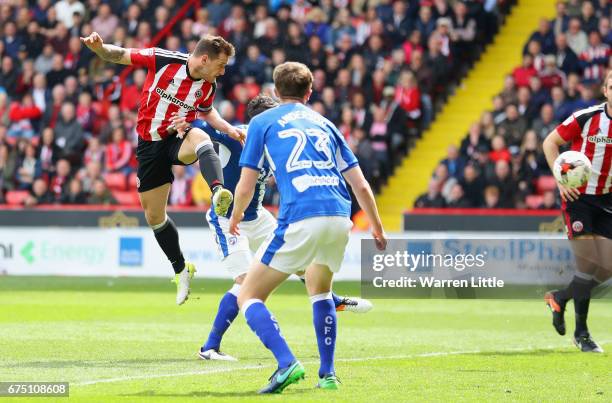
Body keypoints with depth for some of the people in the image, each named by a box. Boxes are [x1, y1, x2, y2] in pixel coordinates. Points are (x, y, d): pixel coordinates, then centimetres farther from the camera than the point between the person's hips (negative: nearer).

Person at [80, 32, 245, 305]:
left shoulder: (208, 86, -5)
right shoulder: (163, 60, -17)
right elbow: (120, 55, -8)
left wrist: (230, 130, 3)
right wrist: (98, 47, -28)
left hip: (179, 138, 0)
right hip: (150, 144, 0)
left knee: (200, 138, -39)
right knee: (153, 216, 6)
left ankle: (218, 192, -62)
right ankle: (181, 270, 25)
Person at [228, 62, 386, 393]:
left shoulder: (262, 122, 12)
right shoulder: (324, 123, 24)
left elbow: (246, 186, 9)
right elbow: (360, 184, 20)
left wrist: (235, 217, 29)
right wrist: (377, 228, 33)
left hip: (300, 220, -5)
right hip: (340, 218, 5)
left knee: (249, 297, 4)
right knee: (319, 289, 32)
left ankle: (287, 363, -19)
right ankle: (327, 373, 24)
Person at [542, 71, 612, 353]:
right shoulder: (586, 118, -13)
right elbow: (550, 142, -2)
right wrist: (561, 179, -11)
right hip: (578, 197, -5)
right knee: (588, 264, -11)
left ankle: (560, 298, 24)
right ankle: (581, 332, 6)